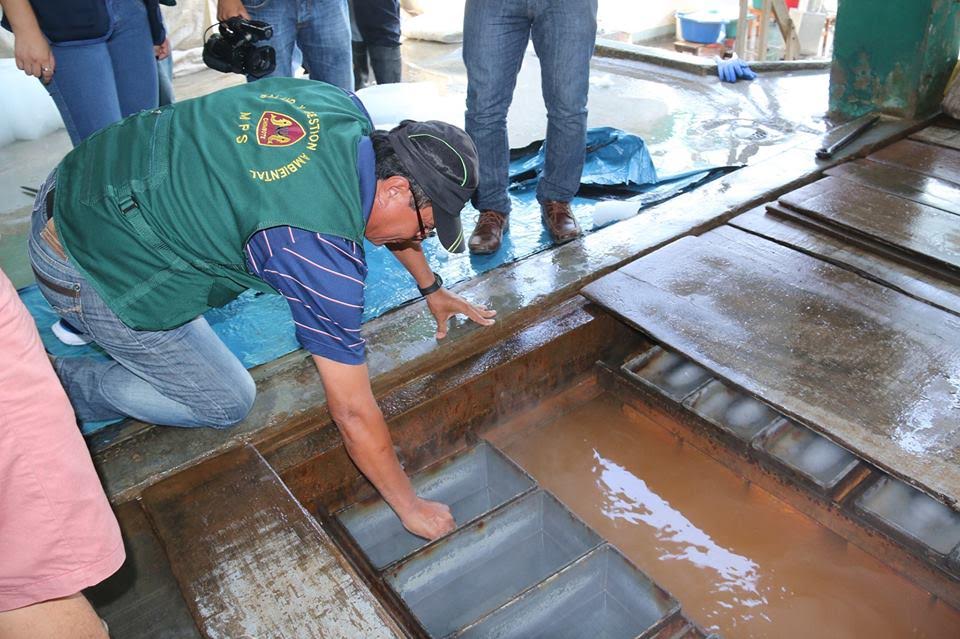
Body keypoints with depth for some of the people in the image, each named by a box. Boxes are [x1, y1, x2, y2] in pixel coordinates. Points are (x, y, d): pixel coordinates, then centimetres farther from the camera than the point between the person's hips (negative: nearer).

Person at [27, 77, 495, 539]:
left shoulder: (343, 108, -6)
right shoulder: (322, 251, -28)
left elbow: (385, 204, 15)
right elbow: (353, 414, -19)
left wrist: (431, 288, 25)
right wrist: (409, 507, -5)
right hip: (93, 270, -8)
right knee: (227, 404, 7)